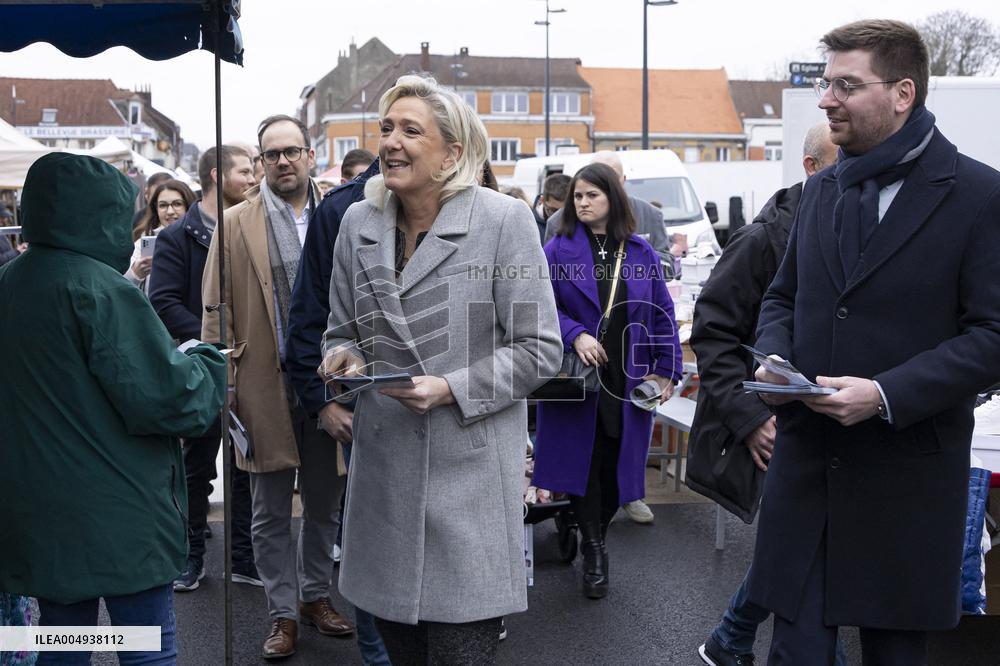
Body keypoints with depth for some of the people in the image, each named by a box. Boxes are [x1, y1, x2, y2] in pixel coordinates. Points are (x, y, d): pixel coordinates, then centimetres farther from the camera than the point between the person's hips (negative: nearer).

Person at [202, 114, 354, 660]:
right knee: (271, 511, 7)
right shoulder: (236, 222, 1)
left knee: (324, 503, 14)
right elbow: (215, 311, -1)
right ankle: (283, 612, 20)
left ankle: (316, 595, 31)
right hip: (266, 385, -2)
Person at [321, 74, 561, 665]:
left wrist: (450, 389, -18)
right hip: (384, 464, 5)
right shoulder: (359, 223, 8)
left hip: (470, 467, -4)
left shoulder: (504, 220, -7)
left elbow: (538, 347, -7)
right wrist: (344, 356, -5)